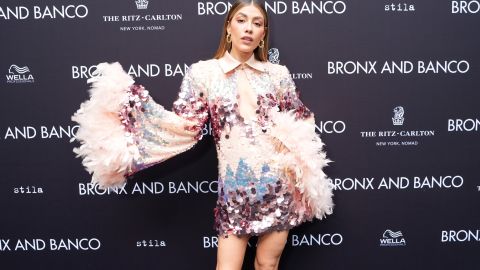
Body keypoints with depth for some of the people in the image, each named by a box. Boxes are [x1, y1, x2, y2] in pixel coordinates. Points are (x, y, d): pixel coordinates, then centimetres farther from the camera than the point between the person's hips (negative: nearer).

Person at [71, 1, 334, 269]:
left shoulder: (278, 74, 5)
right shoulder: (205, 72, 1)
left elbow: (302, 122, 16)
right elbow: (184, 126, -6)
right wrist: (129, 96, -12)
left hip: (279, 186, 2)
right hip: (235, 190, -1)